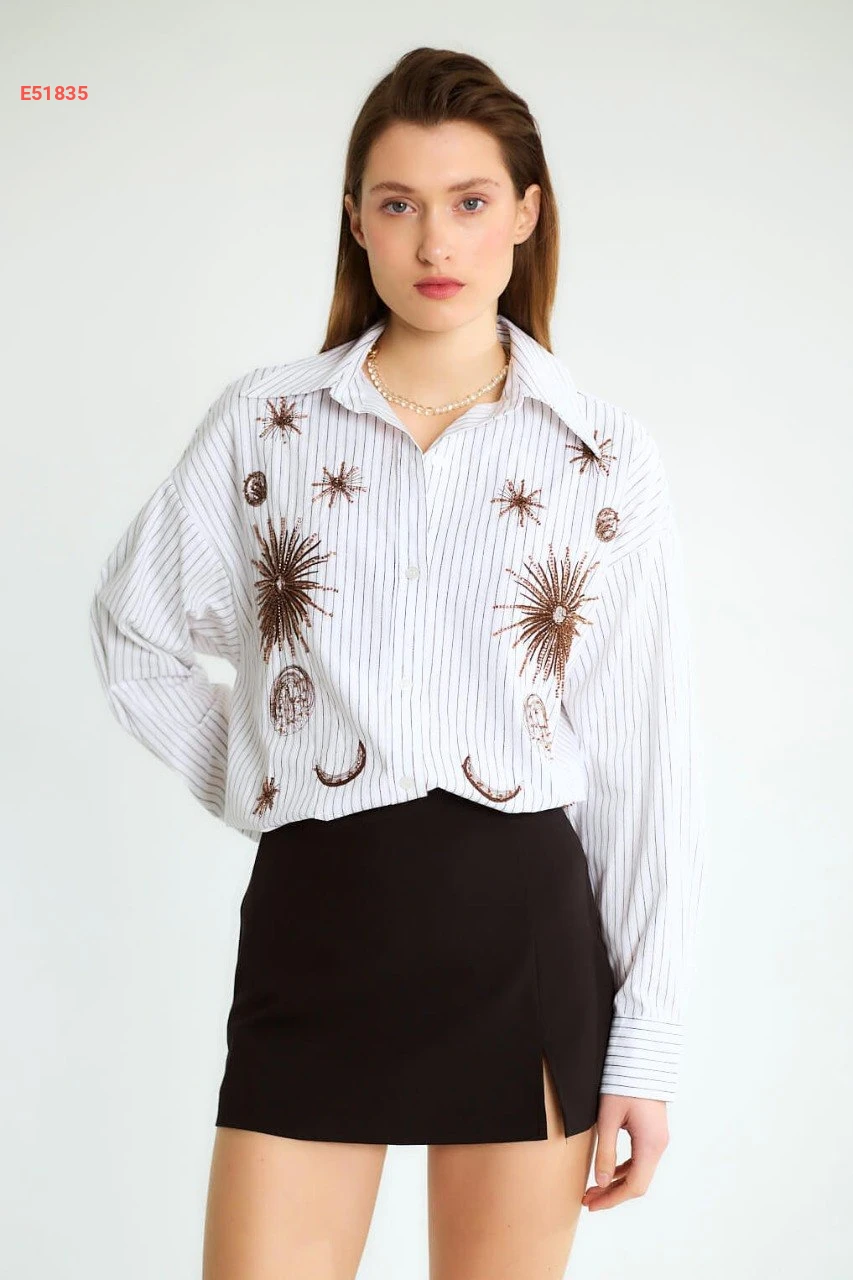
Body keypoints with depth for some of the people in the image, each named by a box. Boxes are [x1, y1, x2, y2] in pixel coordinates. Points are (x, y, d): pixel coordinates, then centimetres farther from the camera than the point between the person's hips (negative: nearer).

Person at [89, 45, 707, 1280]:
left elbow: (650, 762, 1)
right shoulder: (265, 421, 3)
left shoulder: (608, 457, 2)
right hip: (315, 926, 1)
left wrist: (650, 1040, 0)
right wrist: (253, 781, 6)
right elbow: (134, 629, 17)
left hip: (523, 928, 0)